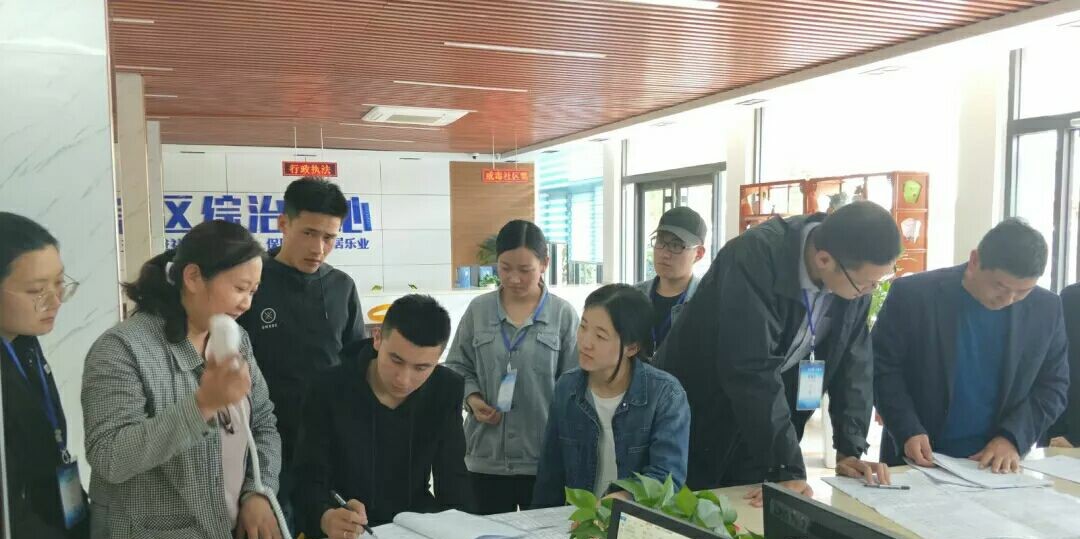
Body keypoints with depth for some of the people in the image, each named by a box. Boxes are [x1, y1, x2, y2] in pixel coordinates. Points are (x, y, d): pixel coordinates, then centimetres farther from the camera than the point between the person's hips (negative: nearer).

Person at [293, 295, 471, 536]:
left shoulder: (447, 390, -4)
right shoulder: (329, 391, -12)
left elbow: (452, 477, 2)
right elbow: (310, 480, -13)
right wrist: (327, 519, -33)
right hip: (346, 531, -1)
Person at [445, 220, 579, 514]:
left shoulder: (563, 314, -4)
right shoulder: (478, 310, 3)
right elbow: (457, 367, 11)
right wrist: (472, 398, -7)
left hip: (545, 457, -2)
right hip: (487, 456, 2)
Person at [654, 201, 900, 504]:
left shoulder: (856, 272, -10)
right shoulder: (755, 258, -30)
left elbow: (853, 361, -1)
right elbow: (754, 370, -33)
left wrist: (850, 449, -5)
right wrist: (787, 469, -31)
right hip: (700, 420, -5)